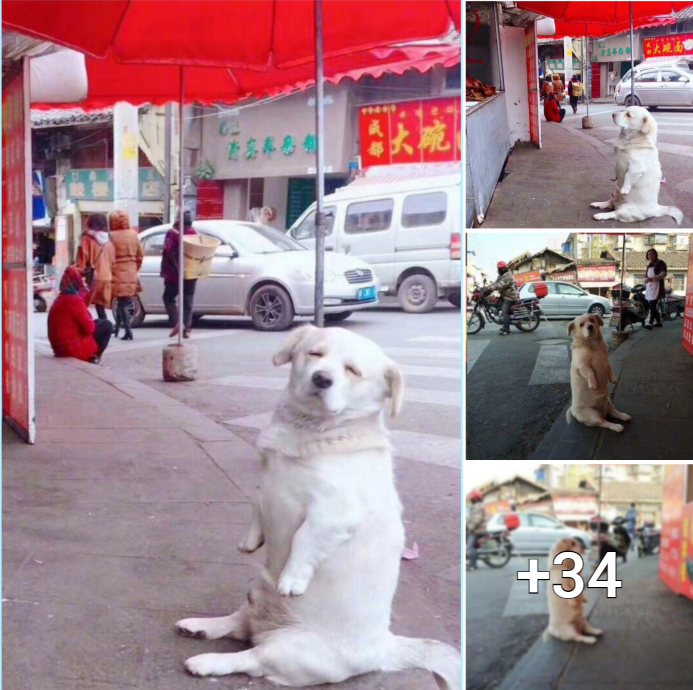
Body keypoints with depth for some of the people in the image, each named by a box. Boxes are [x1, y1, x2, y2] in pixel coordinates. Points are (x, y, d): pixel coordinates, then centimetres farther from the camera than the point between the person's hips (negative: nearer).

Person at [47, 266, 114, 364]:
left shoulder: (60, 299, 11)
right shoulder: (75, 300, -18)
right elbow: (89, 328, -16)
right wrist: (93, 323, 6)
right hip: (72, 347, -9)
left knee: (99, 322, 24)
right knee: (107, 325, 2)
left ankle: (89, 354, 12)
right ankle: (93, 356, 2)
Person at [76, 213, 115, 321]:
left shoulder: (87, 239, -5)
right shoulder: (108, 242, 13)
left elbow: (82, 259, -8)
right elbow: (112, 261, 16)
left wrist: (80, 273, 0)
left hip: (92, 278, -5)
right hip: (105, 278, 5)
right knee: (101, 308, 11)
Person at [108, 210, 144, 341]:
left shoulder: (112, 236, -10)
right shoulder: (133, 235, 5)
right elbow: (140, 255, 9)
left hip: (118, 273, -5)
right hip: (131, 273, 5)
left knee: (122, 302, -3)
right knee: (125, 302, 15)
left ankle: (128, 331, -11)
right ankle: (117, 328, 23)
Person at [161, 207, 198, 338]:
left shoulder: (173, 233, -11)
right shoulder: (194, 233, 6)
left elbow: (168, 253, -15)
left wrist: (164, 271, -9)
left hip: (175, 274, -5)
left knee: (169, 298, 9)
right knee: (188, 302, 9)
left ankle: (177, 323, -8)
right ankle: (187, 329, 5)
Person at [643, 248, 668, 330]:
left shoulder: (660, 263, -3)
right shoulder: (649, 265, 22)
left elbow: (664, 274, -16)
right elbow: (646, 276, 27)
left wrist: (652, 278, -28)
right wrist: (646, 279, 0)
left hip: (656, 287, -9)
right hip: (649, 288, 9)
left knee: (652, 306, -16)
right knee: (653, 306, 11)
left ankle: (650, 324, -21)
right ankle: (659, 322, 20)